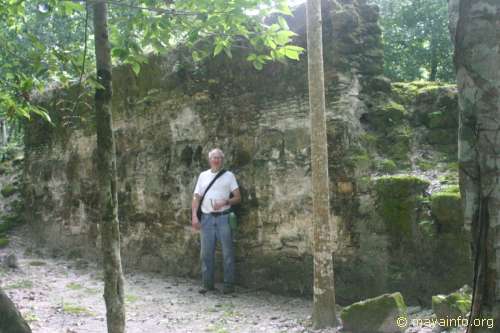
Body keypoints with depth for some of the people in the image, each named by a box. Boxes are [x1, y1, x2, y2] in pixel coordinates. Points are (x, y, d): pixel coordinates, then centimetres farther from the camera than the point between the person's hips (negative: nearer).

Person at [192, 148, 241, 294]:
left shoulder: (229, 175, 5)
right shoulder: (203, 176, 13)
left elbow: (238, 197, 3)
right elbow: (196, 197, 10)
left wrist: (225, 202, -15)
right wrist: (194, 216, -2)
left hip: (223, 217, -2)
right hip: (207, 218, 3)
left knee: (227, 252, -1)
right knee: (206, 252, 4)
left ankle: (229, 284, 6)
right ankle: (207, 283, 13)